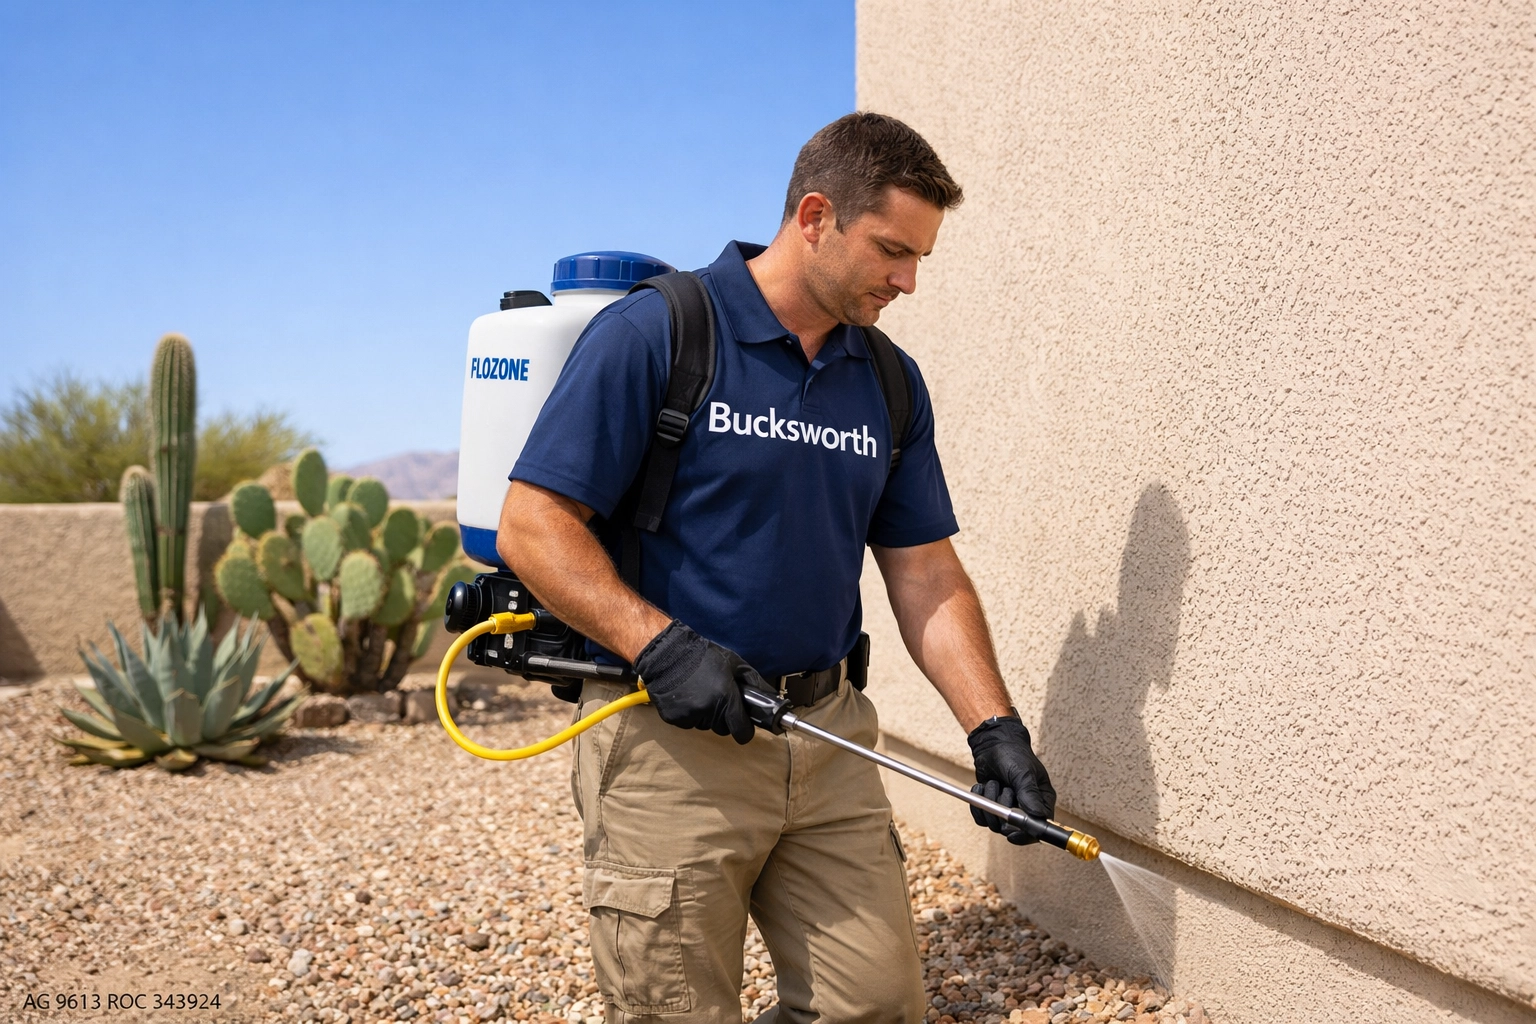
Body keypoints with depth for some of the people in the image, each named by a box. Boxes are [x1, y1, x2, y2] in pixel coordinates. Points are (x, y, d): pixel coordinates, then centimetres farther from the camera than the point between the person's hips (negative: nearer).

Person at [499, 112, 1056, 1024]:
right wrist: (661, 646, -22)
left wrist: (996, 731, 0)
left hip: (831, 737, 6)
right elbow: (533, 525, -12)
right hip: (671, 739, -5)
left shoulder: (891, 383, 10)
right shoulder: (653, 333, -9)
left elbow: (927, 576, 10)